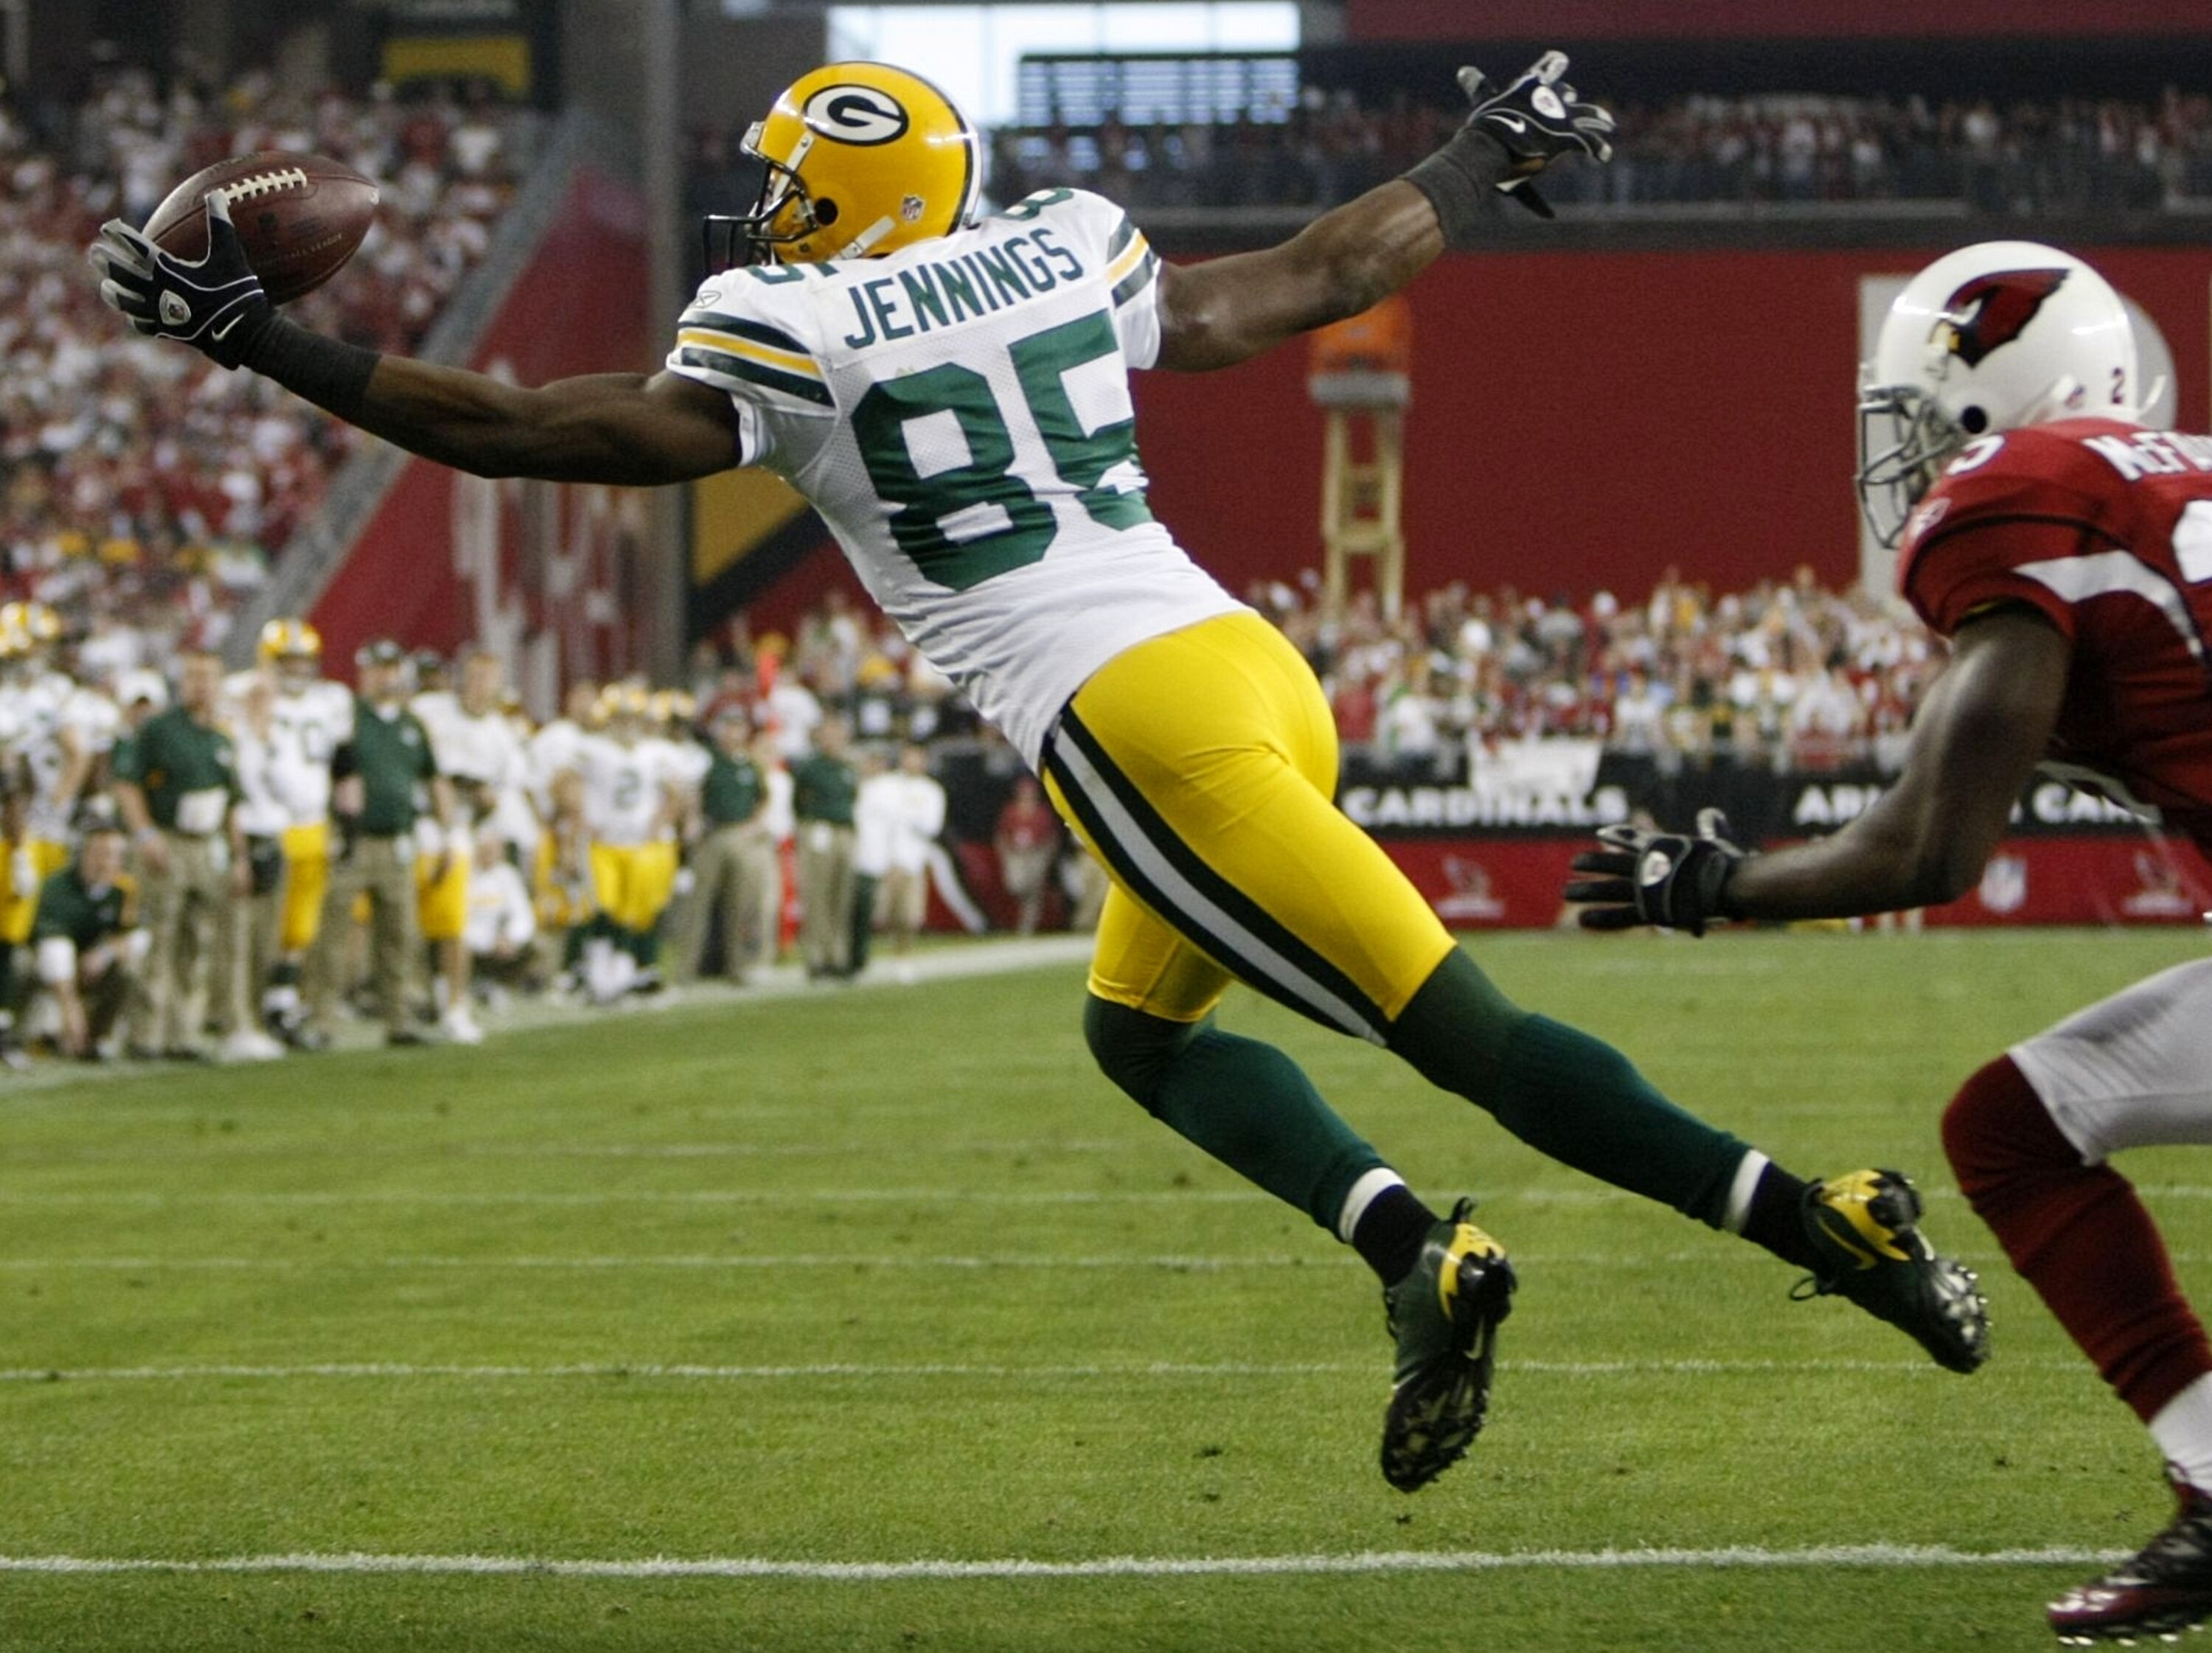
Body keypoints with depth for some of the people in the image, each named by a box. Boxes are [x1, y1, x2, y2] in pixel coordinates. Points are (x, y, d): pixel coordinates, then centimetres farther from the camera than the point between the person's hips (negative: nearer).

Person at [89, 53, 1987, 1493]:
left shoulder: (788, 340, -1)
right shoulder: (1067, 253, 17)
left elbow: (542, 431, -1)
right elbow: (1307, 283, 27)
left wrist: (275, 347, 4)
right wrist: (1482, 157, 43)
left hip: (1136, 719, -7)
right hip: (1252, 661, 7)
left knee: (1463, 1032, -8)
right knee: (1137, 1022, 24)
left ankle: (1818, 1224, -15)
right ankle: (1412, 1245, 4)